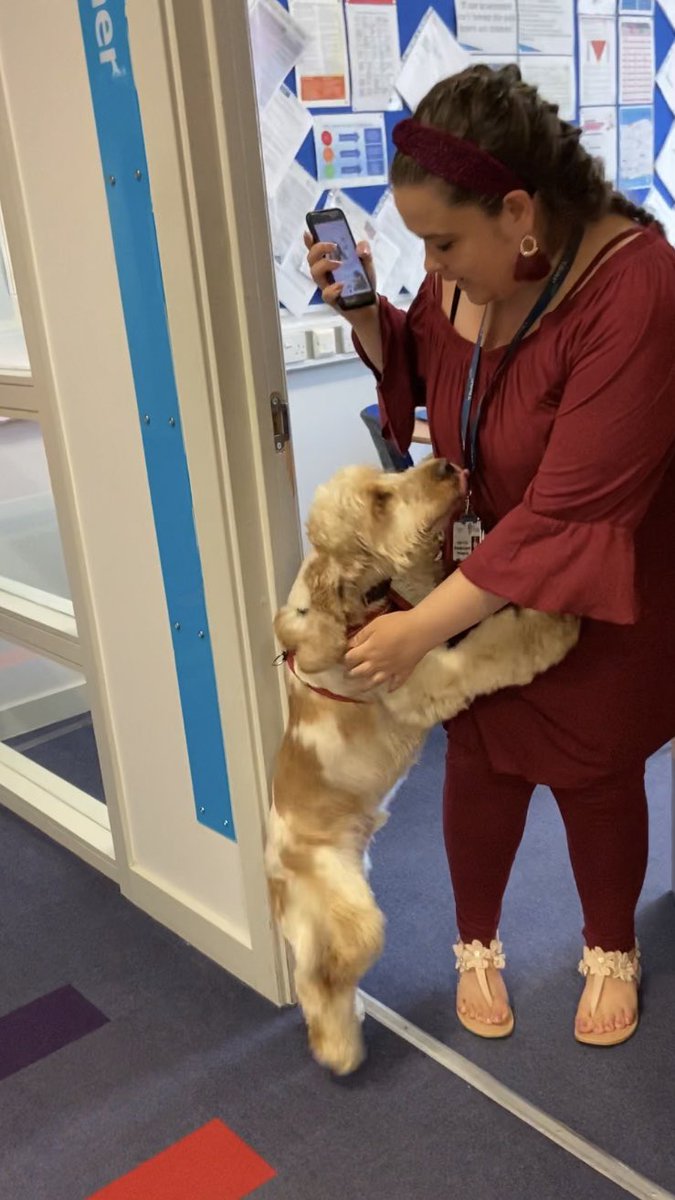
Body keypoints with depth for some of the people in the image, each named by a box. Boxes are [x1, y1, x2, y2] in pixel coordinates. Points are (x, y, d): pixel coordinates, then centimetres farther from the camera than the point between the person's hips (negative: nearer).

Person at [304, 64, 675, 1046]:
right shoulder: (469, 265, -11)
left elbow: (567, 515, -31)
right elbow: (419, 370, 11)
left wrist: (422, 627, -27)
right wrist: (363, 313, -11)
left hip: (595, 597, -4)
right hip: (477, 573, 5)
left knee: (593, 776, 13)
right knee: (481, 764, 13)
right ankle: (476, 943, 41)